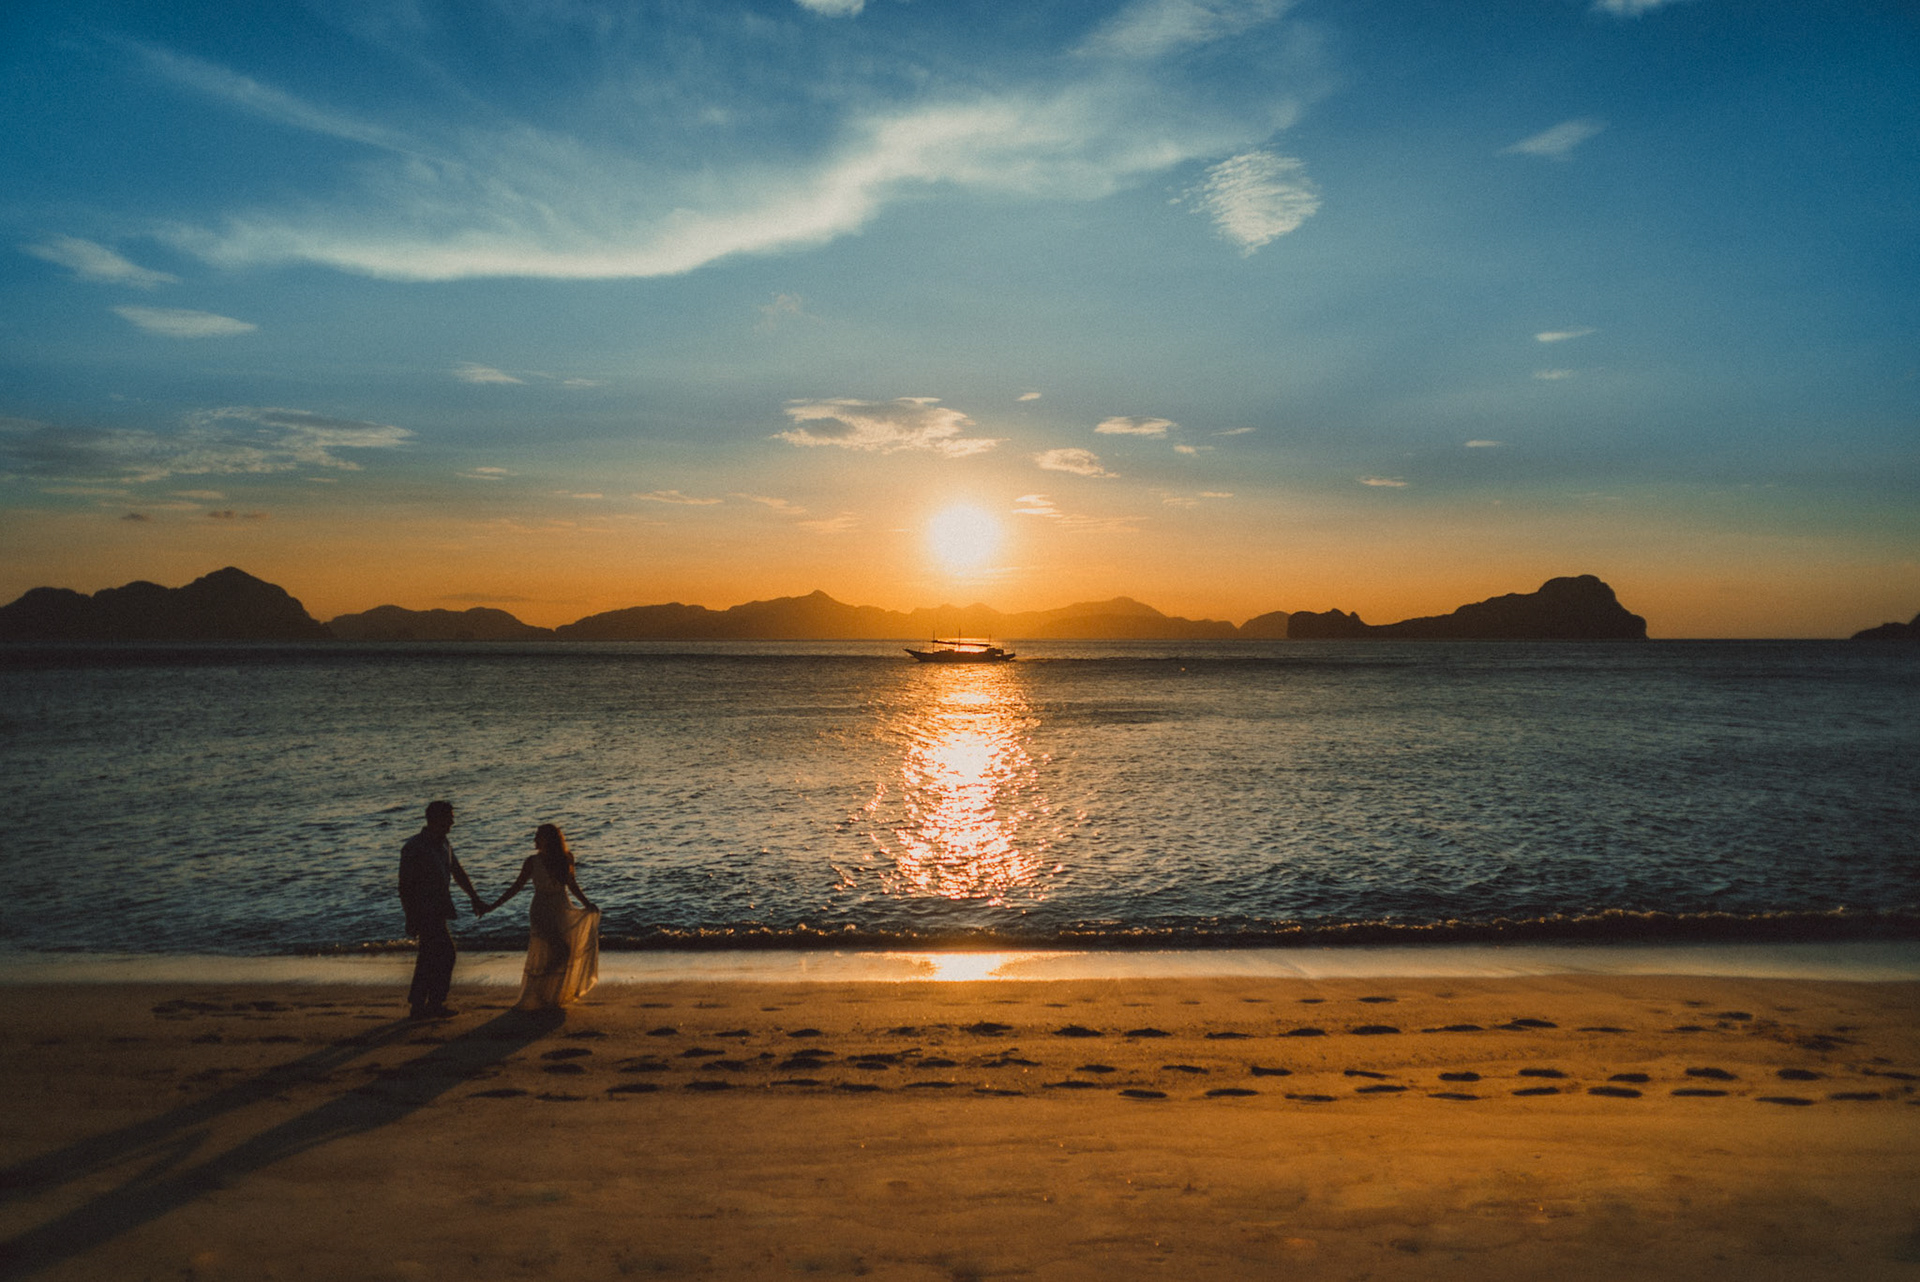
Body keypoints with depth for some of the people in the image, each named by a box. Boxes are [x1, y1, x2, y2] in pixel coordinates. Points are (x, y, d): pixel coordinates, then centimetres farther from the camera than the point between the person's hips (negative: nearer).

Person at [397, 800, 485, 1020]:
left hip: (437, 909, 9)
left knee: (430, 957, 12)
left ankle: (418, 1006, 20)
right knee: (445, 952, -9)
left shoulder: (444, 844, 8)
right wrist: (410, 918, -18)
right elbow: (405, 885, -17)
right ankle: (435, 1004, 1)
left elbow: (457, 872, 19)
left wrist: (473, 896, 16)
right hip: (422, 909, -9)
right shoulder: (414, 848, -18)